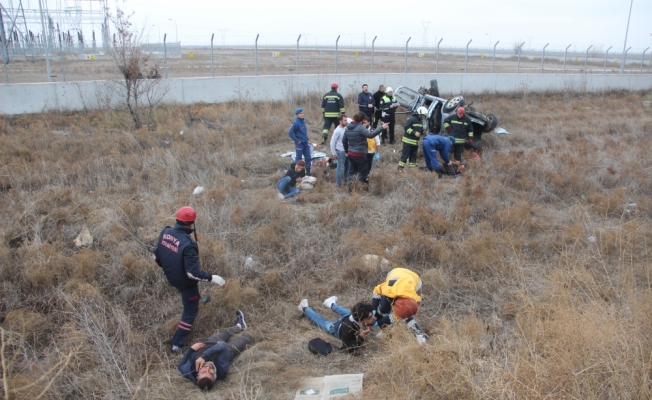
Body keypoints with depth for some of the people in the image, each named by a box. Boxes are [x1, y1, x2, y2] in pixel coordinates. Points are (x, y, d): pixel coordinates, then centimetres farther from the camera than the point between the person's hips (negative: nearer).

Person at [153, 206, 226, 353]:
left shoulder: (165, 232, -13)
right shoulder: (187, 243, -35)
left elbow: (156, 255, 2)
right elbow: (193, 272, -33)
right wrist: (211, 278, -22)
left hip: (171, 277, 7)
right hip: (185, 282, -7)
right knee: (190, 311, 13)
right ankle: (177, 343, 19)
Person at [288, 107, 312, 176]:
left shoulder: (303, 121, 7)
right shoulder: (295, 123, -17)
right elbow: (290, 133, -19)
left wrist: (307, 139, 13)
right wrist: (297, 140, -16)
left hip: (306, 143, 7)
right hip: (299, 144, -7)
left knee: (308, 157, 10)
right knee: (298, 159, 3)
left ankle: (308, 172, 21)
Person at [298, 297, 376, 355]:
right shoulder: (349, 328, -52)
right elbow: (348, 349, -41)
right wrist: (360, 337, -52)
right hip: (337, 328, -3)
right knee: (323, 322, 28)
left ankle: (332, 304, 60)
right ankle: (305, 308, 53)